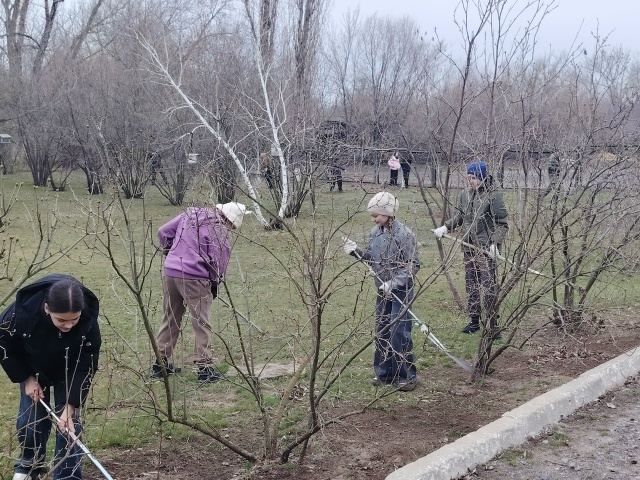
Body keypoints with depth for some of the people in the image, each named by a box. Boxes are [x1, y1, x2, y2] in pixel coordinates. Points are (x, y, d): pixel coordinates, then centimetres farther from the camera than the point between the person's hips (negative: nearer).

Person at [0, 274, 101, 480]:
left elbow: (85, 367, -26)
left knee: (68, 421, -7)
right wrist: (25, 378, -14)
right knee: (30, 418, 5)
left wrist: (70, 405, -30)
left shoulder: (88, 323, -39)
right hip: (33, 369, 1)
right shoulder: (23, 311, -39)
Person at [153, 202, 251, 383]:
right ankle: (204, 367, 6)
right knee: (202, 323, 5)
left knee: (170, 319, 17)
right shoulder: (219, 230, -8)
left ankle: (160, 363, 23)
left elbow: (163, 232, 13)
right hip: (193, 278, -6)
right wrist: (215, 283, 9)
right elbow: (218, 261, -7)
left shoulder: (189, 214, 11)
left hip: (169, 271, 7)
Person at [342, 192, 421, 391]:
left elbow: (413, 266, -15)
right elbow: (371, 258, 13)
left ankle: (407, 376, 5)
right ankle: (384, 373, 24)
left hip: (401, 291, -7)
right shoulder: (376, 232, 4)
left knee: (399, 334, -6)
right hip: (383, 291, 7)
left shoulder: (404, 234, -16)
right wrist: (356, 251, -5)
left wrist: (394, 283, -22)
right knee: (381, 333, 12)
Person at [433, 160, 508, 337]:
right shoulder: (465, 195, 7)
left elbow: (502, 224, -10)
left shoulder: (493, 196, -11)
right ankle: (474, 321, 27)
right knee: (471, 285, 14)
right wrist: (445, 227, 3)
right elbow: (459, 216, 19)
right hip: (469, 248, 7)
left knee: (489, 286, -6)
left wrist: (495, 244, -19)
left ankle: (492, 325, 0)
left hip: (487, 249, -7)